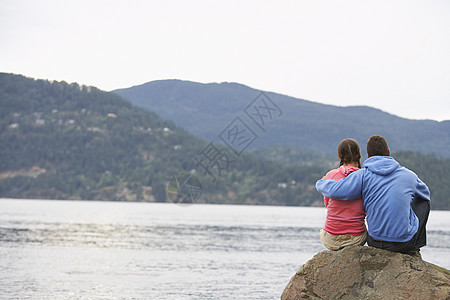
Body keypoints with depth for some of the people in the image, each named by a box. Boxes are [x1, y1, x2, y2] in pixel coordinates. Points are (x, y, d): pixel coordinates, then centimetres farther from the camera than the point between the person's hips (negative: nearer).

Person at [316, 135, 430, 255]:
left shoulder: (363, 175, -8)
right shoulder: (409, 175, 1)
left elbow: (334, 190, -16)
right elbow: (425, 193, 22)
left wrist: (320, 183, 6)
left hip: (375, 242, 1)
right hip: (405, 242, -1)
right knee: (423, 202, 26)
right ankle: (413, 250, 30)